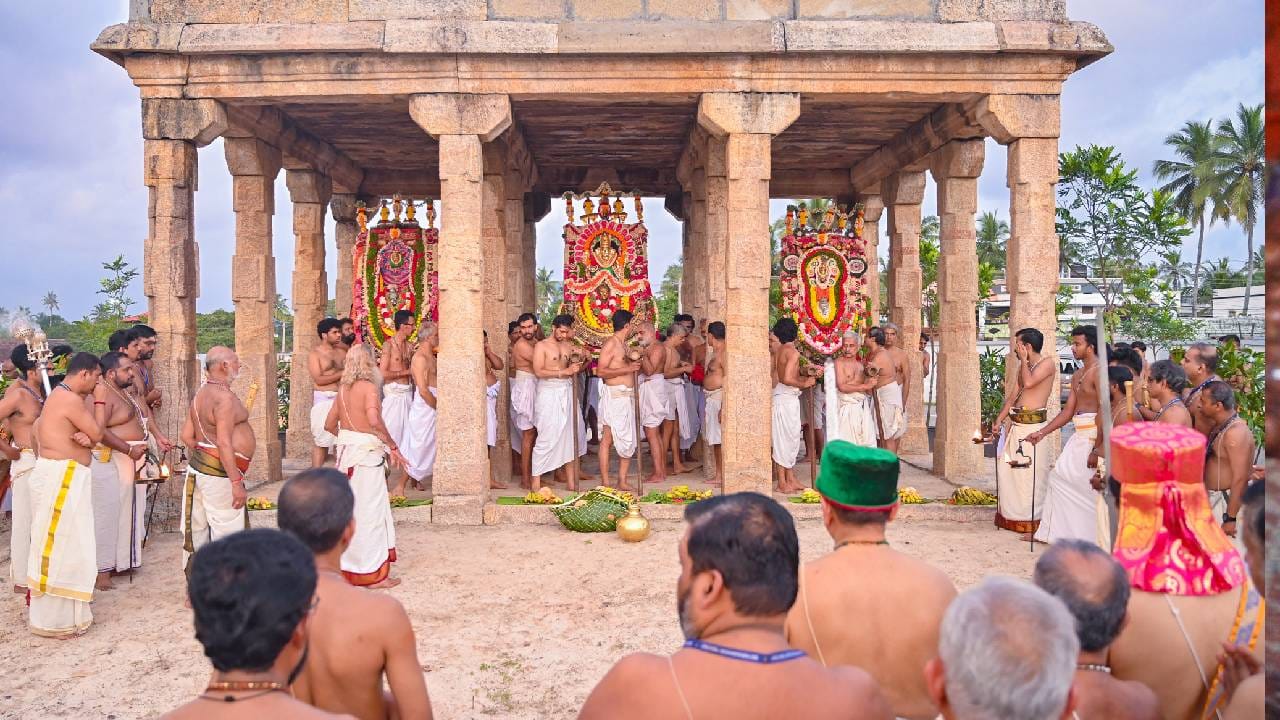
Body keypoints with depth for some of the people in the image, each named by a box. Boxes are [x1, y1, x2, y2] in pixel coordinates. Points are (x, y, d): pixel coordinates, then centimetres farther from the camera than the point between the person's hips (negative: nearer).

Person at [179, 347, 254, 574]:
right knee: (228, 533, -4)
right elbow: (224, 442, -24)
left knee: (199, 529, 16)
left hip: (199, 466, 10)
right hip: (219, 474, -10)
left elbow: (187, 436, 14)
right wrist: (237, 483, -24)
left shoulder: (201, 394, 13)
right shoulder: (225, 397, -18)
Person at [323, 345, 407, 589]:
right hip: (367, 452, -8)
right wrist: (393, 446, -20)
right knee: (371, 511, -1)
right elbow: (374, 420, -28)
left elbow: (329, 424, 15)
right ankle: (374, 574, 4)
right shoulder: (368, 386, -13)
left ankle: (350, 566, 26)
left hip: (346, 450, 8)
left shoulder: (343, 388, 9)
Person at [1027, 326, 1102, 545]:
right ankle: (1048, 532, 18)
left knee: (1091, 484, -8)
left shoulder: (1099, 371, -11)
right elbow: (1068, 411, 20)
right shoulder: (1077, 375, 18)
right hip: (1079, 435, 10)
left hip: (1093, 434, -10)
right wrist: (1042, 432, 16)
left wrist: (1097, 446, -24)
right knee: (1059, 475, 10)